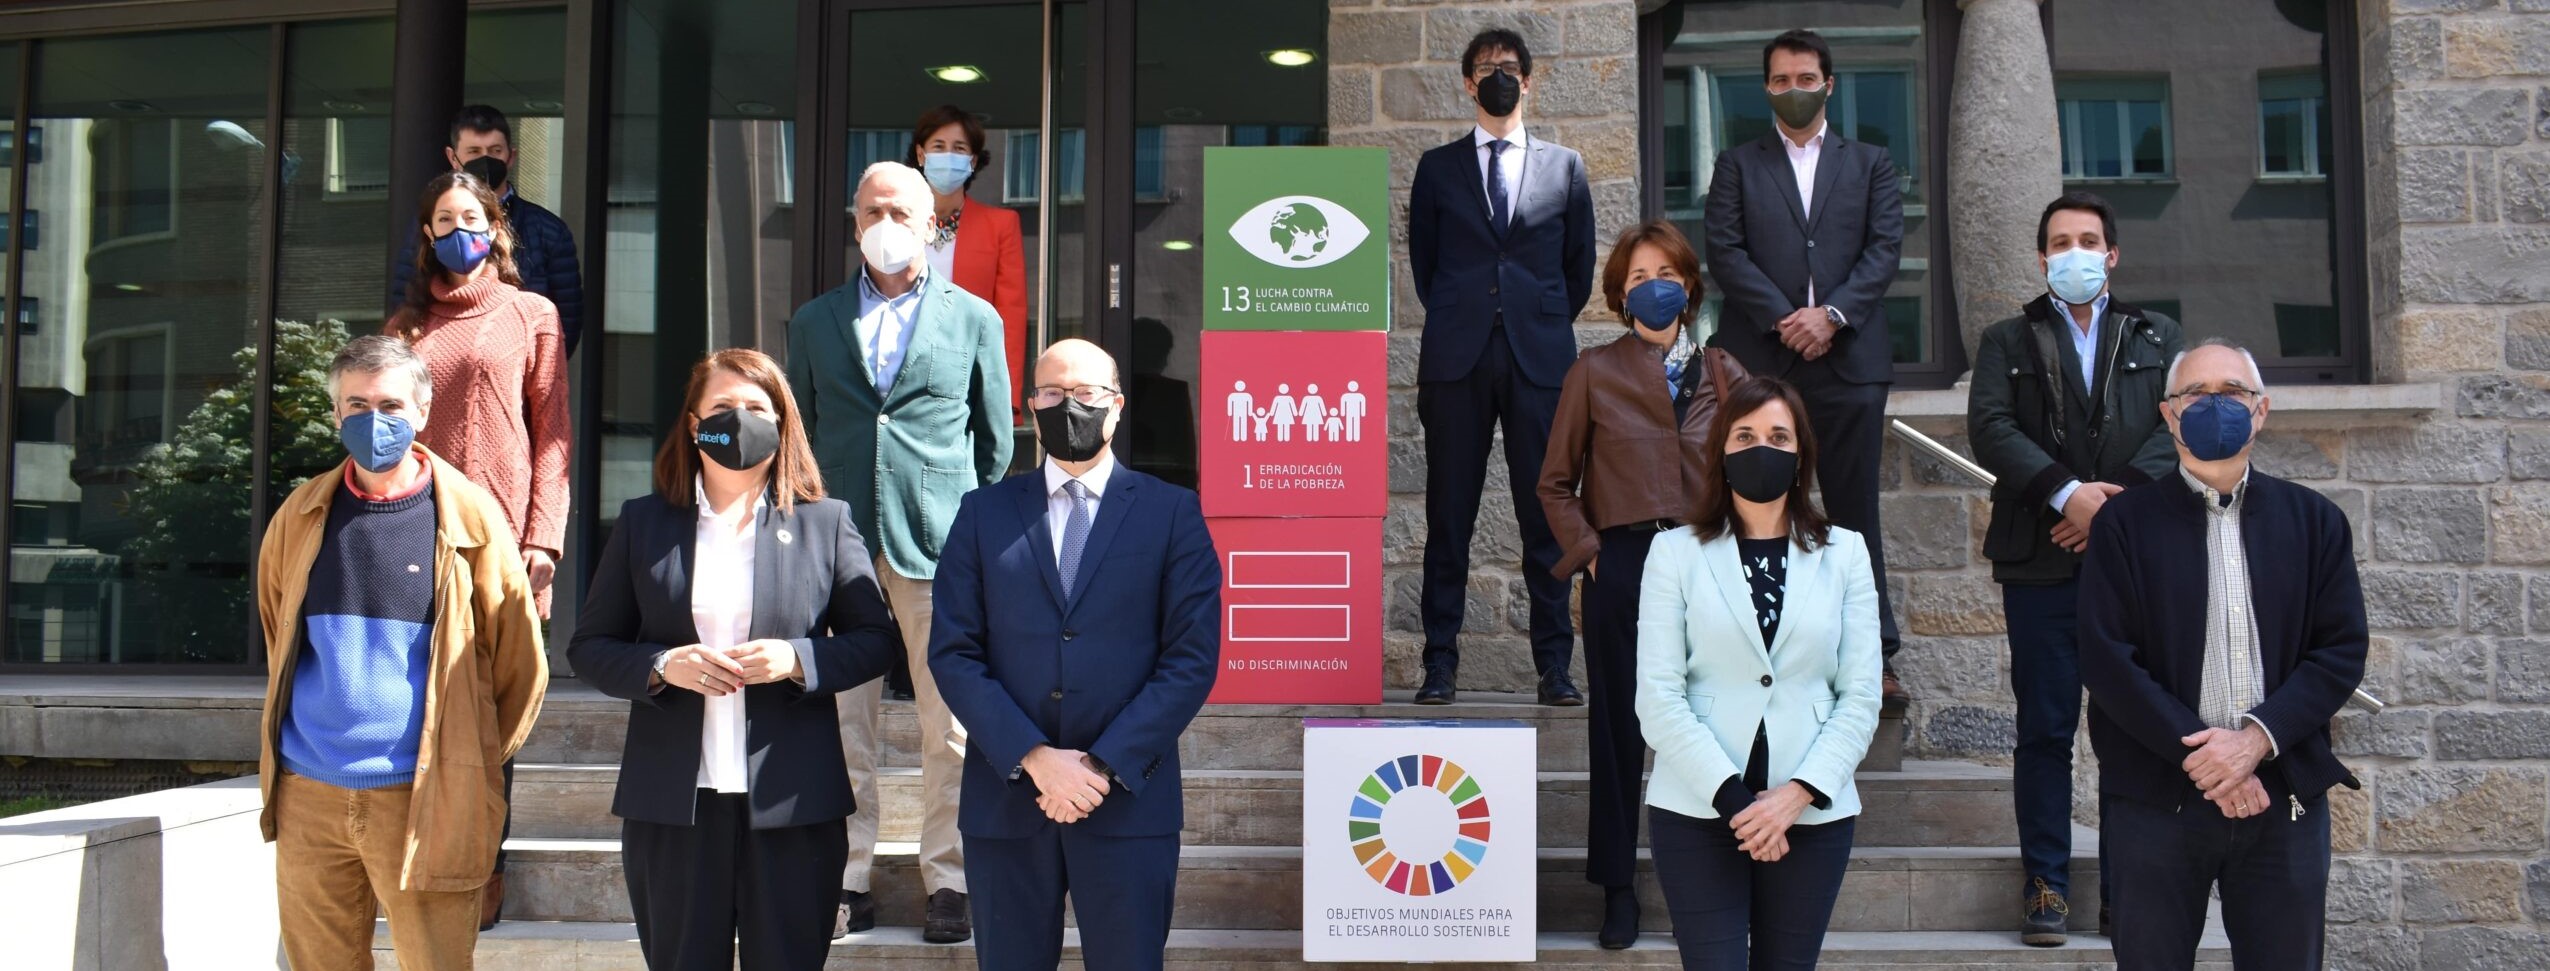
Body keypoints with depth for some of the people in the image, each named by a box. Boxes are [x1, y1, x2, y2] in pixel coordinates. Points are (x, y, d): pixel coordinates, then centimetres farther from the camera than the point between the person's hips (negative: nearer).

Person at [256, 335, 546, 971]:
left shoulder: (468, 518, -5)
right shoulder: (301, 517, 5)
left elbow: (519, 663, 1)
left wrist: (474, 767, 5)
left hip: (422, 800, -3)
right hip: (308, 798, 4)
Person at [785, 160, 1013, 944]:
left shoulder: (973, 318, 9)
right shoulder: (814, 321, 14)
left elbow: (996, 438, 12)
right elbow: (797, 432, 18)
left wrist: (971, 520, 10)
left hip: (939, 546, -1)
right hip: (839, 542, 2)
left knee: (948, 725, 1)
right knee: (840, 722, 4)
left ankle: (947, 881, 11)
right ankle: (845, 883, 13)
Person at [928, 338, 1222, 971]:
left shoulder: (1171, 513, 4)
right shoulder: (984, 515, 8)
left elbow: (1192, 658, -2)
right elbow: (953, 653, 1)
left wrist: (1106, 766, -11)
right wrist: (1034, 757, -12)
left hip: (1128, 802, -1)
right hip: (1006, 798, 2)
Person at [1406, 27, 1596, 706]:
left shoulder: (1564, 165, 12)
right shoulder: (1437, 167, 12)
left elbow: (1580, 263, 16)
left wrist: (1549, 321, 13)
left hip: (1540, 356, 0)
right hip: (1457, 357, 0)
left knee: (1545, 514, 0)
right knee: (1449, 514, 0)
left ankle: (1554, 664, 6)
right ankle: (1441, 661, 5)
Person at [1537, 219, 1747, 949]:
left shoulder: (1721, 372, 9)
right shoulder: (1595, 371, 4)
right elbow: (1556, 482, 7)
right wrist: (1586, 549, -3)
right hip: (1622, 566, -1)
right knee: (1618, 726, 5)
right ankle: (1618, 886, 17)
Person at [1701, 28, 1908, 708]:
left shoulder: (1870, 163, 16)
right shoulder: (1738, 166, 13)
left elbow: (1885, 247, 4)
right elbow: (1724, 252, 1)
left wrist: (1833, 313, -11)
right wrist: (1782, 318, -11)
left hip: (1849, 357, 1)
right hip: (1760, 360, 0)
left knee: (1856, 511, 1)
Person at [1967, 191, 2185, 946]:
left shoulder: (2157, 337, 15)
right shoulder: (2009, 341, 12)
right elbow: (1990, 427, -4)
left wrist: (2118, 499, -13)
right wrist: (2067, 494, -16)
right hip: (2041, 562, -1)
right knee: (2044, 729, 2)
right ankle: (2045, 881, 10)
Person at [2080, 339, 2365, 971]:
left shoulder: (2314, 521, 8)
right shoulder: (2124, 522, 1)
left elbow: (2342, 651, 2)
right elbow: (2106, 658, -6)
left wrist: (2257, 739, -12)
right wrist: (2198, 754, -13)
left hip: (2286, 797, 2)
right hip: (2156, 800, -2)